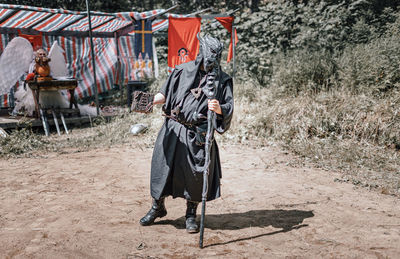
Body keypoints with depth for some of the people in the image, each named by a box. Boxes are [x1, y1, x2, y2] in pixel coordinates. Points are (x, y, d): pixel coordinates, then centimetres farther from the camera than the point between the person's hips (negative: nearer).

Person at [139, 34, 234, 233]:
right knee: (163, 167, 8)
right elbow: (165, 94, 10)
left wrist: (219, 108, -25)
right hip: (173, 130, 2)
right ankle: (157, 207, 31)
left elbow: (229, 108, -3)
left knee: (195, 174, 2)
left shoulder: (223, 80, 1)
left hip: (198, 135, -1)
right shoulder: (183, 70, 4)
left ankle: (191, 215, 24)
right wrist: (150, 101, -9)